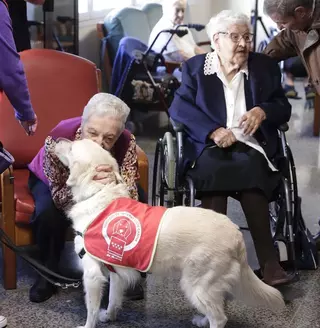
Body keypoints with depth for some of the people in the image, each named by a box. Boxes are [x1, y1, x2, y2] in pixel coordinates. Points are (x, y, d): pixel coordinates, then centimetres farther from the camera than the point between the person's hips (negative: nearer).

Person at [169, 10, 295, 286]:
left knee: (249, 169, -33)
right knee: (212, 170, -35)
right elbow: (179, 108, -1)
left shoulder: (265, 66, 18)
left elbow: (284, 107, 15)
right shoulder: (194, 67, 12)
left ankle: (268, 263, -36)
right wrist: (213, 131, -17)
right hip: (209, 145, -1)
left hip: (251, 144, 1)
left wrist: (263, 111, -10)